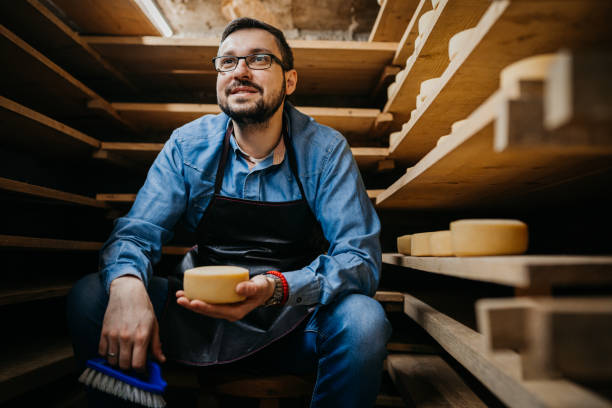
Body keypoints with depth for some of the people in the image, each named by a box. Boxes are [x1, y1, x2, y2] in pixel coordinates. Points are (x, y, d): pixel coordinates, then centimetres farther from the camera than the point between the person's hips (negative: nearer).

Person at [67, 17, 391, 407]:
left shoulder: (326, 150, -10)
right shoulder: (188, 144, -3)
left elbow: (360, 256, -16)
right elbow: (138, 231, -4)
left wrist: (276, 288, -35)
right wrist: (126, 284, -29)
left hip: (294, 319, -1)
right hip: (202, 310, 2)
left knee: (363, 320, -32)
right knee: (89, 295, -16)